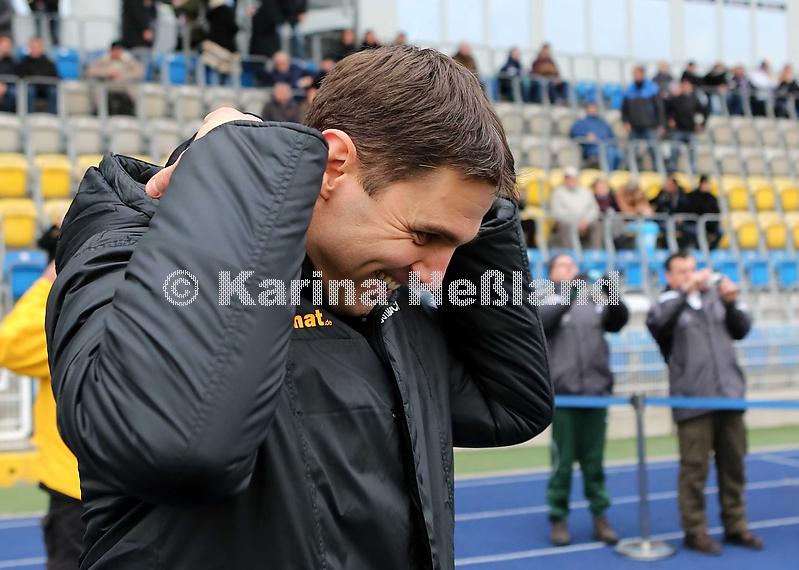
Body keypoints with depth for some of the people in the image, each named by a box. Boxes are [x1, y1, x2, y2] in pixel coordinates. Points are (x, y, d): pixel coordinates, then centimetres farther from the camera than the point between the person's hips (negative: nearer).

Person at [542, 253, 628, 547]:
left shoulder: (593, 304, 14)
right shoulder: (547, 304, 4)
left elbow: (619, 320, 0)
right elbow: (542, 320, -18)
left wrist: (612, 293, -18)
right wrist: (568, 291, -27)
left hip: (596, 395, 3)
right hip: (563, 397, -3)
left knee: (594, 462, 9)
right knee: (563, 462, 0)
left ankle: (600, 518, 15)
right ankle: (559, 519, 10)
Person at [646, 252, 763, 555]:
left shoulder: (715, 295, 13)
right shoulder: (669, 303, 1)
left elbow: (741, 330, 12)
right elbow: (655, 321, -21)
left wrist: (732, 303, -5)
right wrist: (685, 290, -25)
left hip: (730, 394, 4)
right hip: (692, 400, -4)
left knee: (733, 464, 10)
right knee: (695, 467, -2)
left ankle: (735, 527, 21)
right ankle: (694, 531, 8)